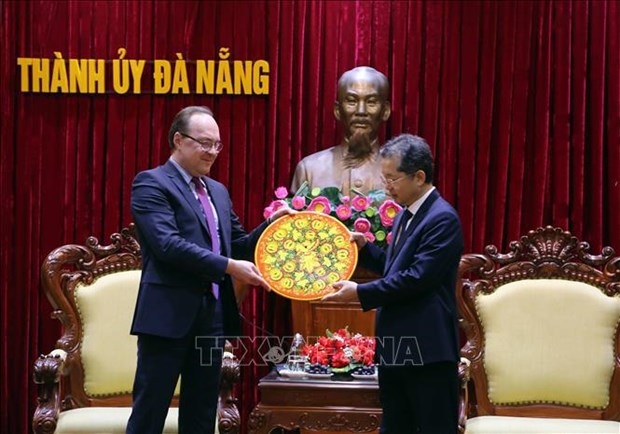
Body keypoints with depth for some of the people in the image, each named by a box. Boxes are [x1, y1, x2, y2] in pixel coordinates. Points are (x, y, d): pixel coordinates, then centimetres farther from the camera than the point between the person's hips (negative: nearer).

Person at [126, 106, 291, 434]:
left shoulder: (218, 191, 17)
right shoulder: (151, 183, -6)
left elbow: (238, 244, 18)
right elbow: (167, 244, -19)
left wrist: (271, 225, 1)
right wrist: (228, 266, -22)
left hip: (213, 315, 7)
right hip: (169, 314, -7)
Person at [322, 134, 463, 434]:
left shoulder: (442, 218, -16)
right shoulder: (405, 216, 14)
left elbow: (417, 277, -23)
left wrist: (360, 293, -19)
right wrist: (363, 247, 8)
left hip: (427, 349, -9)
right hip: (394, 346, 10)